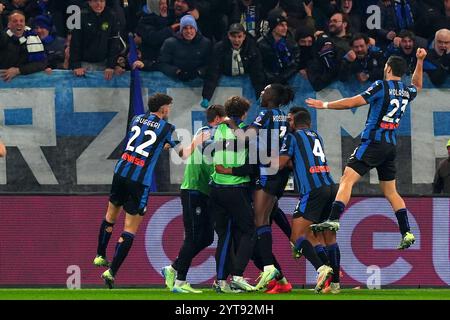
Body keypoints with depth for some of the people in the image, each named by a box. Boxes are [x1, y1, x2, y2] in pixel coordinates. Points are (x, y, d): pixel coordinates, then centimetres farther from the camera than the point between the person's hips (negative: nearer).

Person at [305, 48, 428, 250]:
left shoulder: (382, 86, -9)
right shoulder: (407, 91, 11)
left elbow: (354, 102, -12)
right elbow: (417, 86, 39)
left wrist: (325, 105, -5)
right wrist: (420, 61, 45)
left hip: (373, 141, -7)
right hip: (391, 145, 7)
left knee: (347, 179, -15)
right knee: (390, 191, 15)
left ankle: (333, 220, -31)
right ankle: (406, 233, 10)